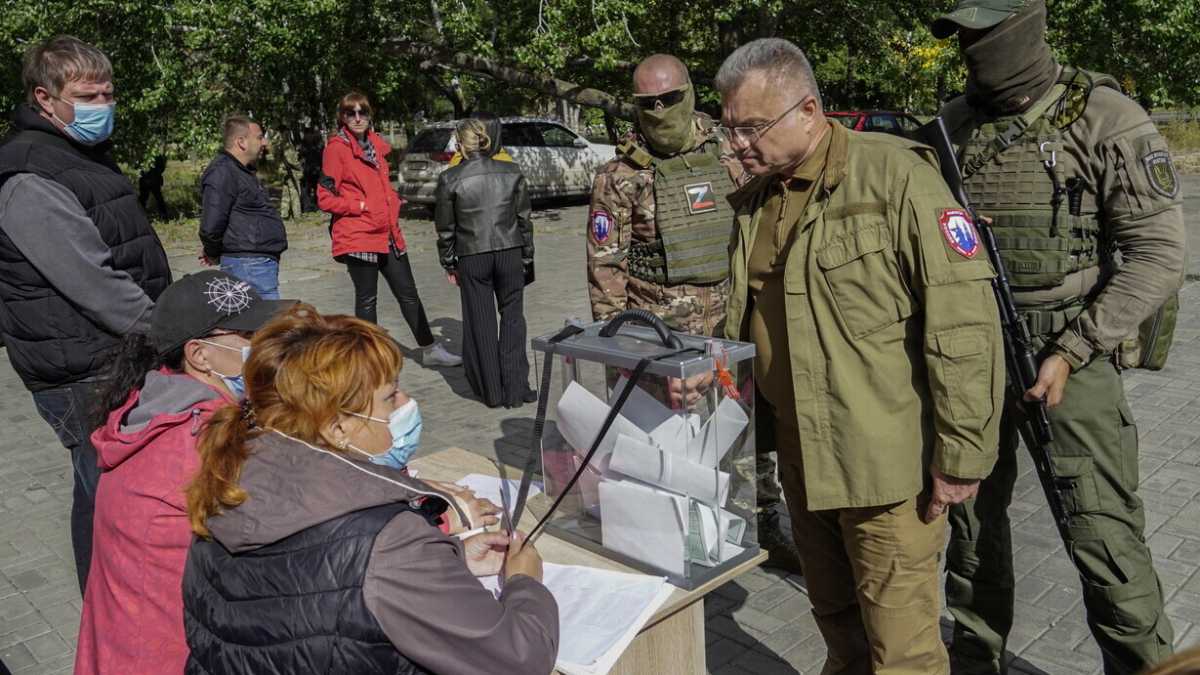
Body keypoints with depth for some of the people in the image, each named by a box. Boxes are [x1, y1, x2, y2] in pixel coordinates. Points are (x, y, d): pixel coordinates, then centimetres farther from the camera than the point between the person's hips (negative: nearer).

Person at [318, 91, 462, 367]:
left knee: (408, 293, 12)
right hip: (358, 236, -7)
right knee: (367, 299, 2)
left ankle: (430, 350, 22)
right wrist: (361, 206, -15)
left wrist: (393, 202, 9)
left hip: (388, 233, 7)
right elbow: (325, 197, -10)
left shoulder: (376, 143, 14)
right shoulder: (337, 147, -8)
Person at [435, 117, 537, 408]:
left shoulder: (449, 178, -4)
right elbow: (523, 218, 6)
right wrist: (527, 258, 14)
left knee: (481, 322, 9)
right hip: (510, 253, 1)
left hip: (472, 257, -1)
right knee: (512, 317, 11)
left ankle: (491, 392, 16)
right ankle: (515, 388, 9)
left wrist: (449, 264, 12)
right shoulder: (512, 172, 2)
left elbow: (445, 227, 1)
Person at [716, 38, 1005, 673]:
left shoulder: (896, 176, -13)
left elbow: (964, 324, -16)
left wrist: (962, 455, -15)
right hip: (799, 455, 7)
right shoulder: (754, 199, 8)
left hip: (886, 462, -6)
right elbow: (742, 322, 15)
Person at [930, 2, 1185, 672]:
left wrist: (1071, 352, -17)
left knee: (1104, 534, -3)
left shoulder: (1106, 118, -9)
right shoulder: (953, 124, 5)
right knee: (973, 511, 14)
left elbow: (1159, 254, -11)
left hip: (1071, 350, -4)